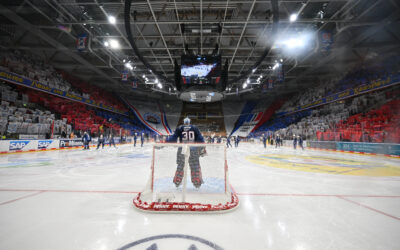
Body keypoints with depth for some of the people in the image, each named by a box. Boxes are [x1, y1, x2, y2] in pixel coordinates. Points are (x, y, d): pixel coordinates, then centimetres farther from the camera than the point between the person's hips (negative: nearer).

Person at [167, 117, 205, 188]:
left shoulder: (179, 128, 6)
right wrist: (202, 148, 9)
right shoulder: (195, 128, 8)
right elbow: (200, 138, 5)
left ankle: (177, 182, 23)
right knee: (195, 167, 12)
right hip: (193, 149, 0)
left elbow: (173, 138, 2)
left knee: (180, 166, 16)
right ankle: (197, 183, 15)